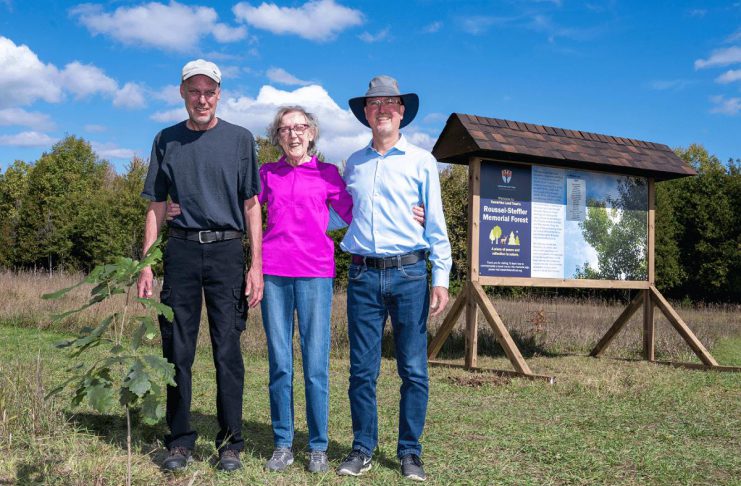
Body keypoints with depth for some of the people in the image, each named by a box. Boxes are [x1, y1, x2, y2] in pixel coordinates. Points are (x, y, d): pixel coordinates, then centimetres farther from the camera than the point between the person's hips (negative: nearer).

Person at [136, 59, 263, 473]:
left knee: (228, 349, -1)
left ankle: (231, 444, 10)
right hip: (181, 250, 2)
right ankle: (180, 442, 15)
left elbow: (252, 206, 4)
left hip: (226, 251, -2)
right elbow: (157, 207, 13)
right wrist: (146, 265, 5)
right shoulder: (166, 141, 11)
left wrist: (256, 265, -4)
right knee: (178, 349, 3)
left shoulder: (240, 139, 6)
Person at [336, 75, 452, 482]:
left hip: (408, 273, -2)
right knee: (362, 369, 5)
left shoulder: (421, 161, 6)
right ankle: (362, 449, 17)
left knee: (413, 370, 2)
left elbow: (436, 224, 3)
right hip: (363, 276, 2)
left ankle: (410, 453, 14)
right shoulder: (354, 163, 14)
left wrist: (440, 278, -3)